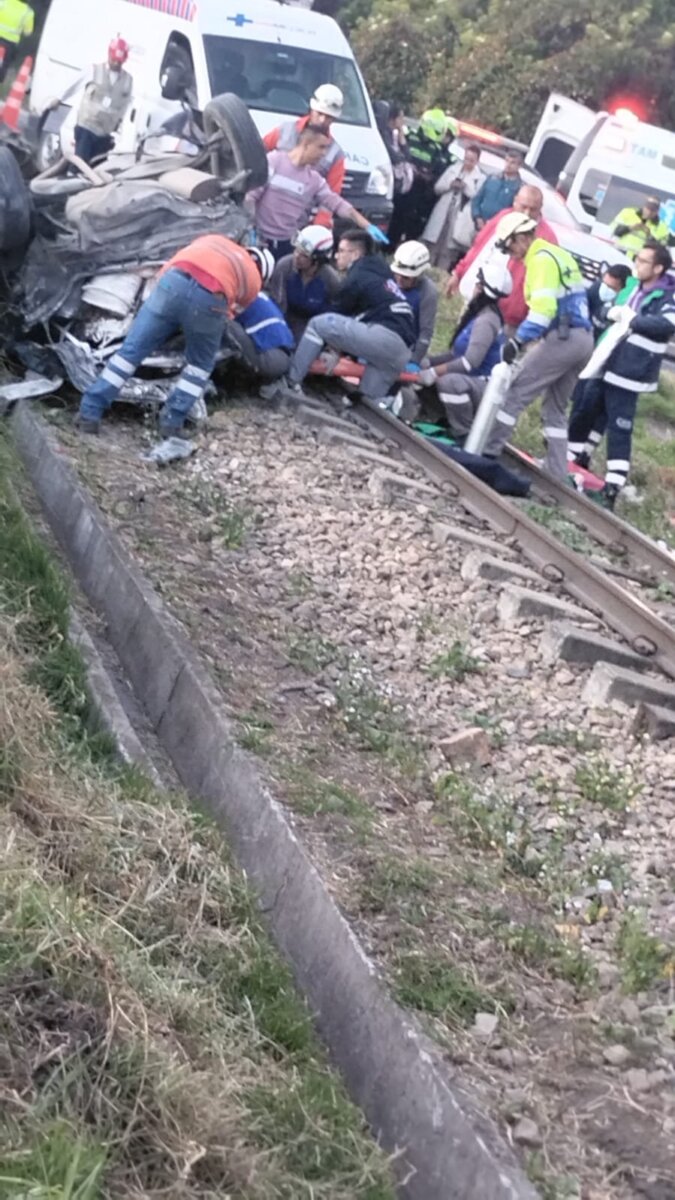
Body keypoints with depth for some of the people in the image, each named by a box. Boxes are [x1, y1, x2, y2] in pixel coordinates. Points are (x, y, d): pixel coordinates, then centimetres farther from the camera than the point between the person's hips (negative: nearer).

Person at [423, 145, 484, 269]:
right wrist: (450, 185, -9)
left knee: (448, 250, -5)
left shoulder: (480, 178, -1)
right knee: (433, 247, 7)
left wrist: (466, 188, -19)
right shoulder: (453, 169, 11)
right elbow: (437, 187, 10)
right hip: (443, 214, 4)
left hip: (459, 218, -4)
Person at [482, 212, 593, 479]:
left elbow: (543, 307, -23)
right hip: (583, 337, 10)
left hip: (561, 338, -10)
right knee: (556, 408, 15)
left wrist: (518, 341, -25)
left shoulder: (541, 259, -10)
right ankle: (557, 472, 14)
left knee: (516, 393, -3)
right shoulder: (559, 254, 20)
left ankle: (488, 449, -1)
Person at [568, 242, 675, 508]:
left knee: (619, 429, -7)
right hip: (605, 365, 7)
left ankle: (612, 487, -4)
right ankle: (576, 460, 35)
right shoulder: (632, 285, 11)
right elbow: (609, 310, 22)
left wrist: (632, 319, -26)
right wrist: (611, 312, 0)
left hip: (628, 374, -7)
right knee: (586, 414, 16)